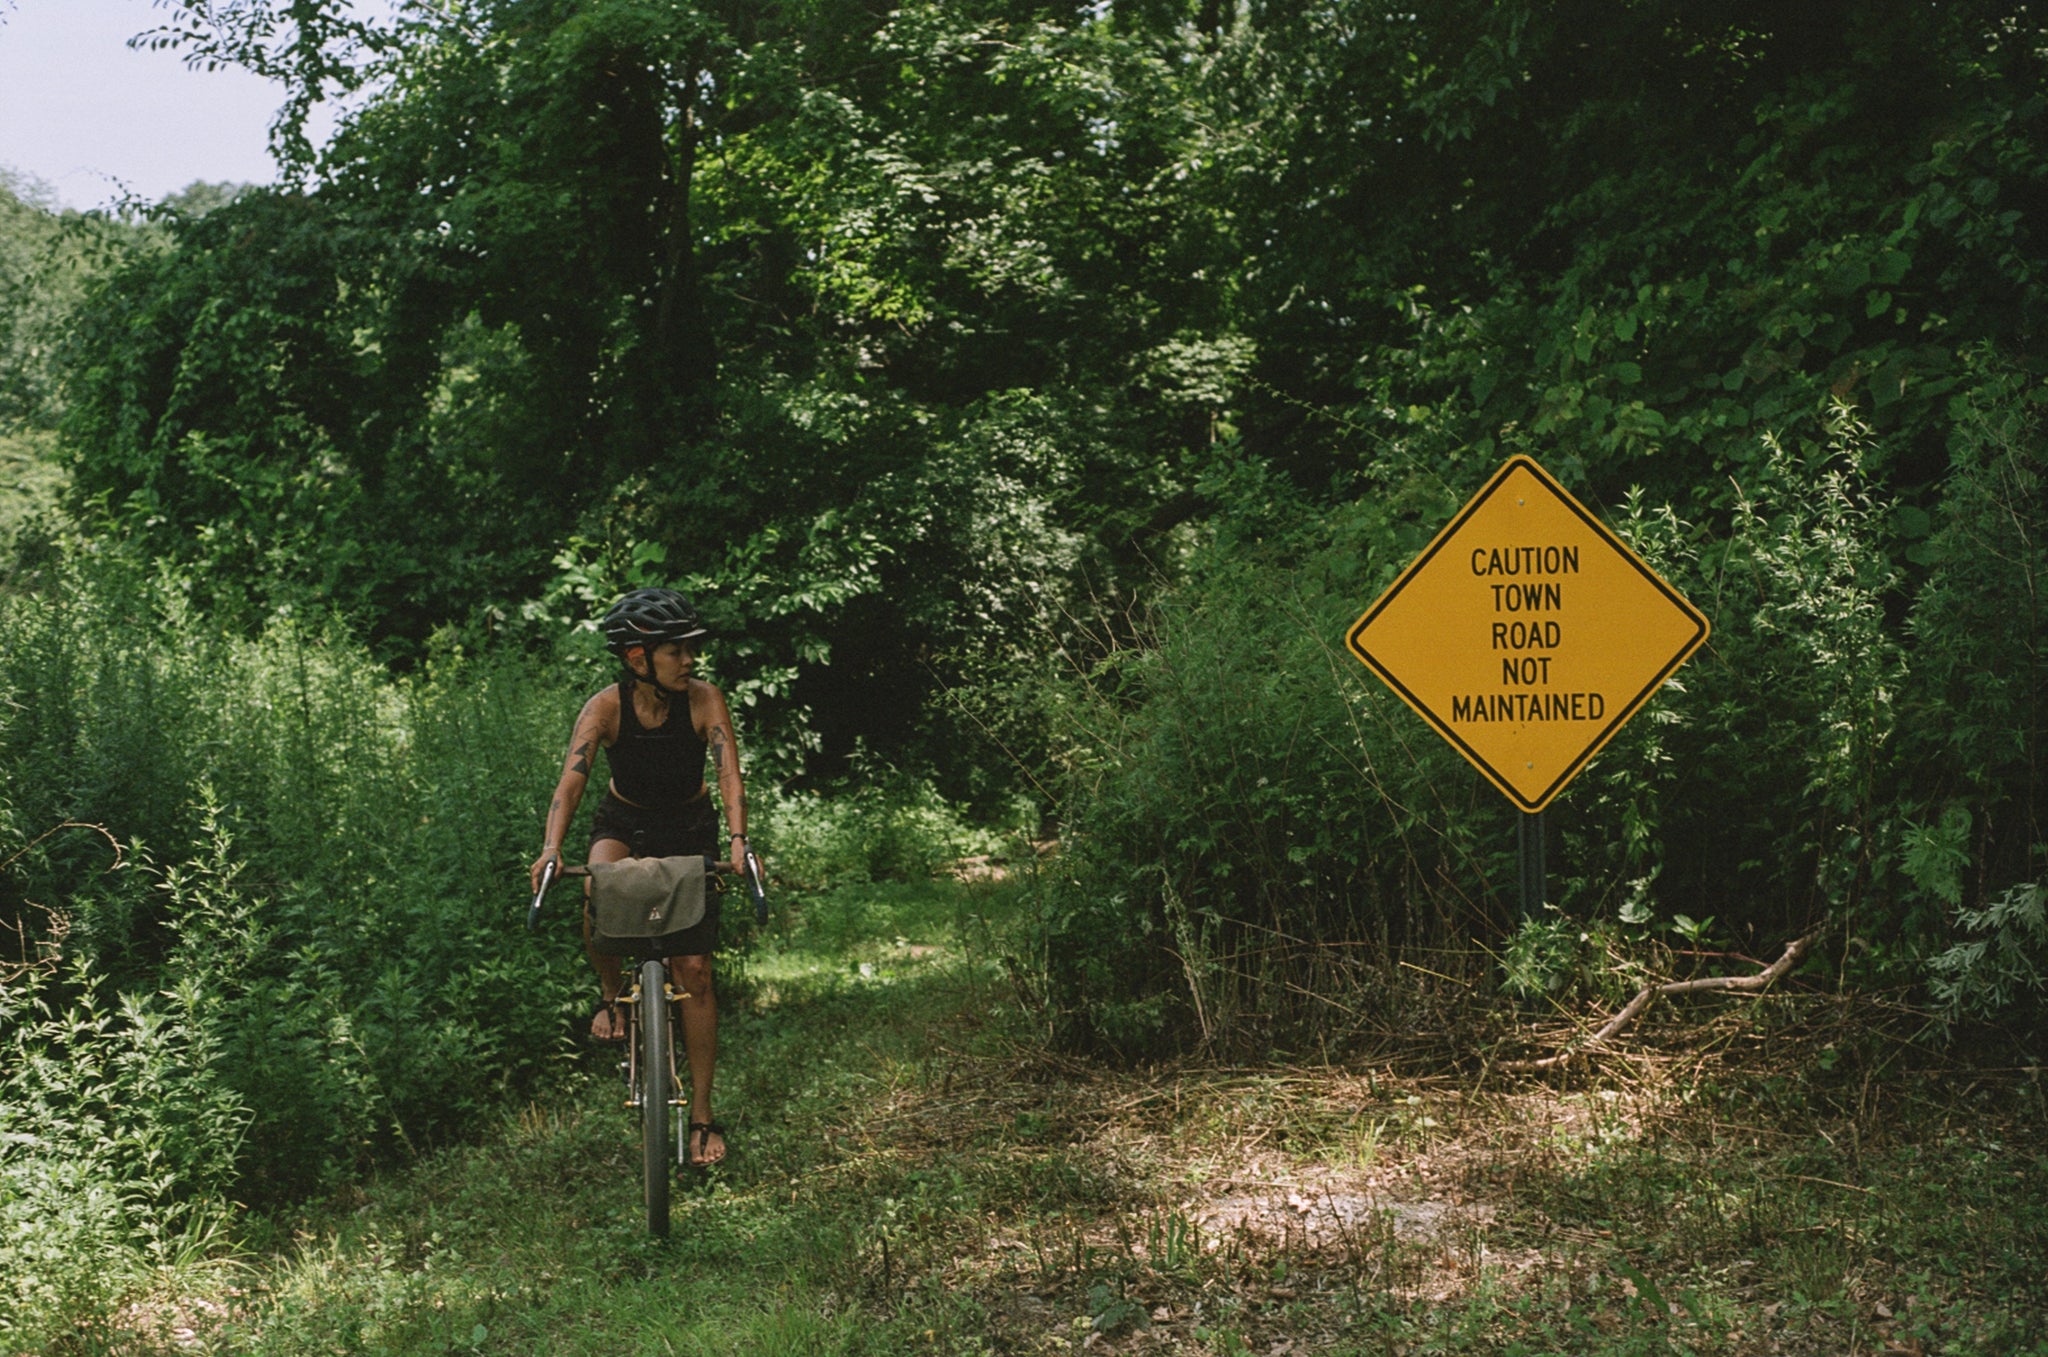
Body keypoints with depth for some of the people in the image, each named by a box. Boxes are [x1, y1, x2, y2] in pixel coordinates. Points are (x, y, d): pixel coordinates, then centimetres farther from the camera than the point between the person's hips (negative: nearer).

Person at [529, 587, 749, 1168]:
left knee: (693, 971, -6)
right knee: (599, 894, -35)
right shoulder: (606, 707, -21)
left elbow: (729, 774, -29)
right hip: (623, 821, 0)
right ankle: (611, 993, -4)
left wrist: (737, 839, -46)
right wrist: (551, 847, -47)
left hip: (690, 827, 0)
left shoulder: (704, 700, -21)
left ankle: (703, 1113, 3)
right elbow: (572, 777, -31)